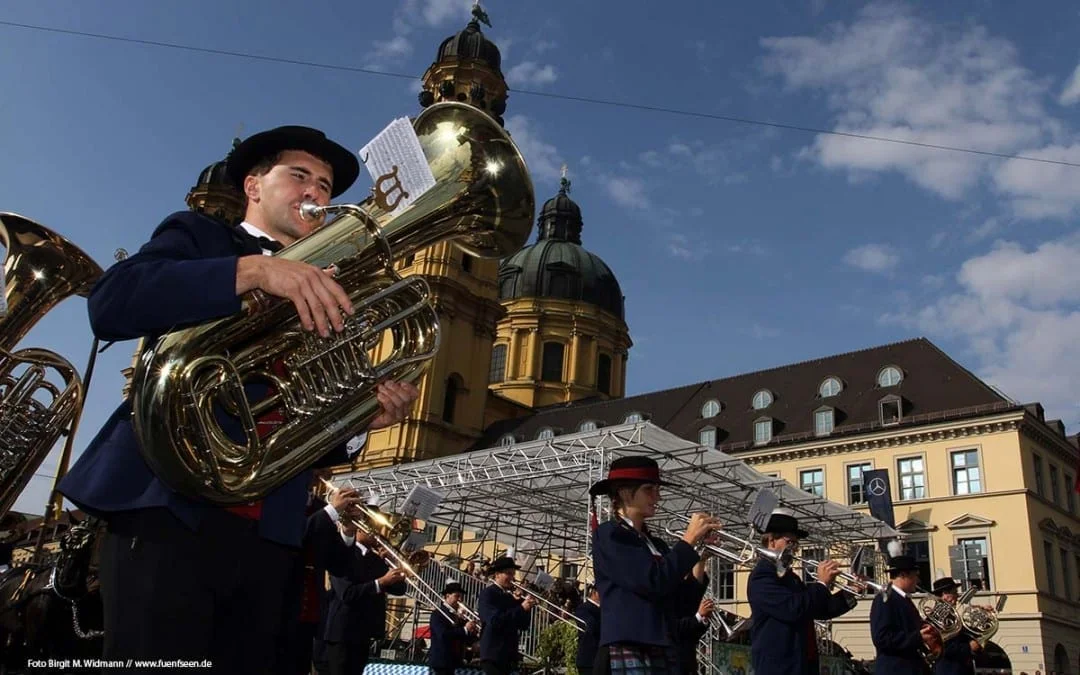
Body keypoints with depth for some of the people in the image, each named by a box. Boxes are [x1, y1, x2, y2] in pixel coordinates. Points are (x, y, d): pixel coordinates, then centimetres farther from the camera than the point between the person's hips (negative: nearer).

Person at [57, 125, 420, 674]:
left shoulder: (321, 299, 21)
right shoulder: (198, 236, 9)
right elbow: (109, 303, -13)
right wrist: (253, 268, -22)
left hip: (266, 537, 5)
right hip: (170, 513, -4)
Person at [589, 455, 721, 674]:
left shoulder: (657, 545, 17)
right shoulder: (608, 535, -4)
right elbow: (652, 582, -17)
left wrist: (701, 554, 2)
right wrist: (689, 540, -8)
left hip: (664, 652, 7)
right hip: (628, 654, -7)